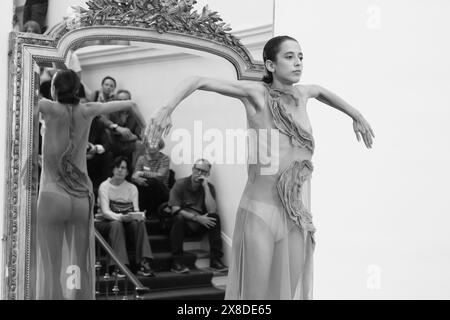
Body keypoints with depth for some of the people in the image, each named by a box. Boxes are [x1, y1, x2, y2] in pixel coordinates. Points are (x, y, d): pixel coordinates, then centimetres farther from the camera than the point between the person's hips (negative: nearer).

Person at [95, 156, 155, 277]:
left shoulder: (132, 188, 8)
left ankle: (144, 263, -35)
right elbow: (105, 211, -18)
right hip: (105, 223, -3)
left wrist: (140, 215, -27)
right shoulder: (105, 186, -5)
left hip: (126, 223, 3)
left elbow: (136, 210, -1)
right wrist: (122, 217, -37)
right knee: (116, 224, -36)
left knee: (139, 223, -28)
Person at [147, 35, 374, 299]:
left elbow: (319, 90, 33)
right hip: (261, 211, -5)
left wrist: (356, 115, 37)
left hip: (299, 216, 5)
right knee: (256, 291, 0)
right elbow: (198, 81, -12)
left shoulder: (301, 94, 8)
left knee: (291, 289, 10)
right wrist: (167, 109, -27)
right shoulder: (257, 93, -8)